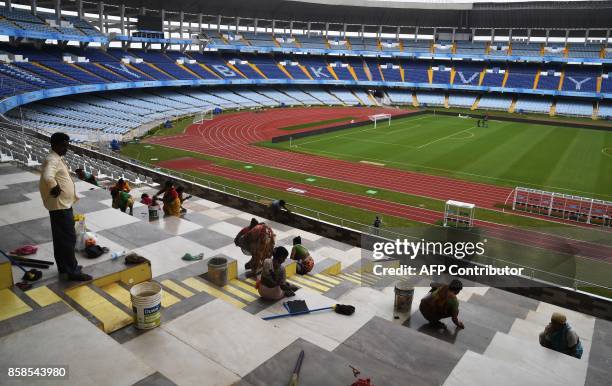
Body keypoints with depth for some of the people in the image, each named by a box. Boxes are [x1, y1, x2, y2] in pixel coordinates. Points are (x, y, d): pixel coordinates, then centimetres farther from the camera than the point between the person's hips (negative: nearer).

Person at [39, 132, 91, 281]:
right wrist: (55, 189, -24)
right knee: (69, 239, -4)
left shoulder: (58, 159, 13)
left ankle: (65, 268, 29)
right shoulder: (52, 160, -19)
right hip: (60, 207, -10)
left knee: (61, 239, 17)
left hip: (64, 206, 10)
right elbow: (48, 177, -39)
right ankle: (72, 272, 3)